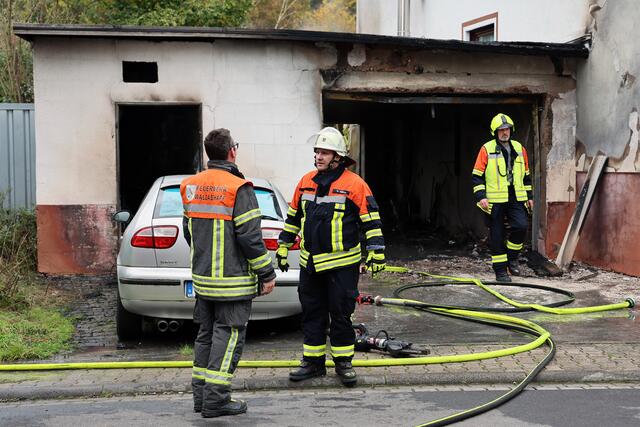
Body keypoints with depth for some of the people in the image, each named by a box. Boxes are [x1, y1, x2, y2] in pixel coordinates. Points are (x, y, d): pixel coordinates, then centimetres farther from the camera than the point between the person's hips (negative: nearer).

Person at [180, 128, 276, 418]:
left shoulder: (192, 186, 7)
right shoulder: (238, 188, -16)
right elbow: (250, 237, -18)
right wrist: (266, 274, -9)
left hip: (202, 276, 7)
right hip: (232, 281, -7)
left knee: (207, 334, 16)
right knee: (228, 336, -2)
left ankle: (201, 394, 20)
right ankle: (216, 398, -2)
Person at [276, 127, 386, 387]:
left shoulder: (354, 184, -8)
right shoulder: (306, 182, 8)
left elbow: (371, 220, -7)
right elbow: (293, 217, 18)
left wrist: (376, 253, -11)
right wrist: (283, 248, 19)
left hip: (342, 264, -5)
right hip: (310, 264, 5)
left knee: (340, 314, 2)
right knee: (312, 314, 11)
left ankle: (343, 362, 15)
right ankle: (313, 362, 21)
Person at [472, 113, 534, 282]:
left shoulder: (519, 149, 12)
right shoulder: (486, 149, -2)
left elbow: (526, 175, 20)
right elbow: (477, 175, -2)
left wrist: (529, 196, 17)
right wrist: (481, 196, -12)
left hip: (516, 199, 3)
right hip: (495, 200, -3)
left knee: (521, 226, -15)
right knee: (497, 236, 1)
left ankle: (512, 258, 8)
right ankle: (501, 271, 10)